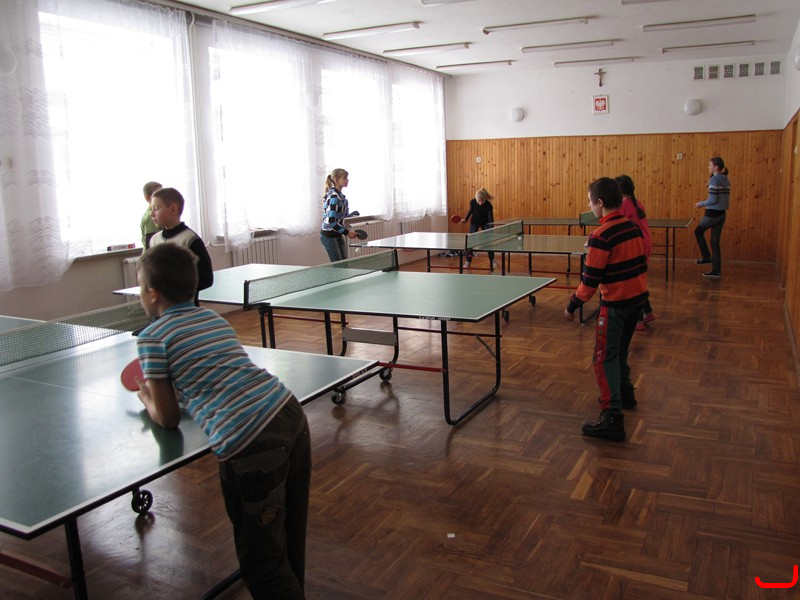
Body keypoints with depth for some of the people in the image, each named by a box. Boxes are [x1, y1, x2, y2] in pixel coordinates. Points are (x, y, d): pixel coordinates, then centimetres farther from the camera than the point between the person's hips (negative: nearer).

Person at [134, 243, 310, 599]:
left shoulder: (152, 338, 3)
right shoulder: (213, 317, 22)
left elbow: (167, 418, 8)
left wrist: (145, 396, 28)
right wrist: (161, 385, 37)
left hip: (251, 442, -8)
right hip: (290, 413, 8)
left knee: (262, 563, 7)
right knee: (289, 540, 23)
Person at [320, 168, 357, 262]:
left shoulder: (340, 195, 8)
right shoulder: (334, 197, -20)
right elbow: (331, 221, -24)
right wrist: (347, 232, -19)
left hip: (338, 235, 9)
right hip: (329, 236, -9)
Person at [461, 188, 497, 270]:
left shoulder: (488, 205, -32)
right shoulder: (472, 202, -25)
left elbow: (491, 219, -31)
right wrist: (465, 219, -13)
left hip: (485, 223, -1)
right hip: (474, 222, 2)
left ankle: (492, 260, 11)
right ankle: (468, 262, 3)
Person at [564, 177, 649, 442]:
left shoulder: (601, 236, -20)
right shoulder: (632, 226, 5)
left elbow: (590, 278, -19)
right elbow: (640, 263, 14)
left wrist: (573, 306, -8)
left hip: (615, 303, -8)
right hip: (638, 297, 9)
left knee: (604, 358, -3)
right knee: (619, 350, 26)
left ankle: (613, 418, -5)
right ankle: (625, 392, 43)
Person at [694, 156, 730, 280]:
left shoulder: (713, 180, -14)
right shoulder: (725, 180, 11)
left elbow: (713, 200, -18)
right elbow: (723, 198, 15)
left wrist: (701, 203, -4)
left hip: (712, 213, -8)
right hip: (721, 214, 8)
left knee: (698, 231, 20)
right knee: (715, 242, 9)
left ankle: (706, 257, 22)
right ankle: (716, 271, 8)